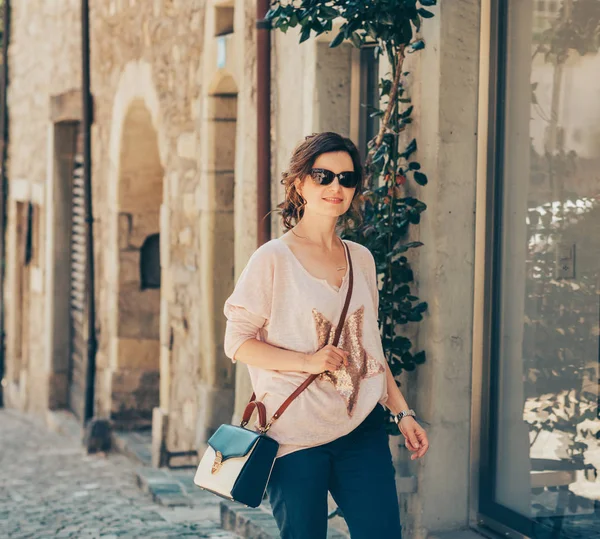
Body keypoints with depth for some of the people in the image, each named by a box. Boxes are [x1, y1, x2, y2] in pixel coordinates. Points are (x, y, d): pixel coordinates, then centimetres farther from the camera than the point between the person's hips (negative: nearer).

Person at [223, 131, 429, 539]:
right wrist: (307, 361, -18)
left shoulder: (361, 259, 12)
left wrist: (403, 412, 16)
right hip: (297, 434, -5)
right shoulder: (274, 259, -5)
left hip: (363, 430, 5)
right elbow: (238, 343, -6)